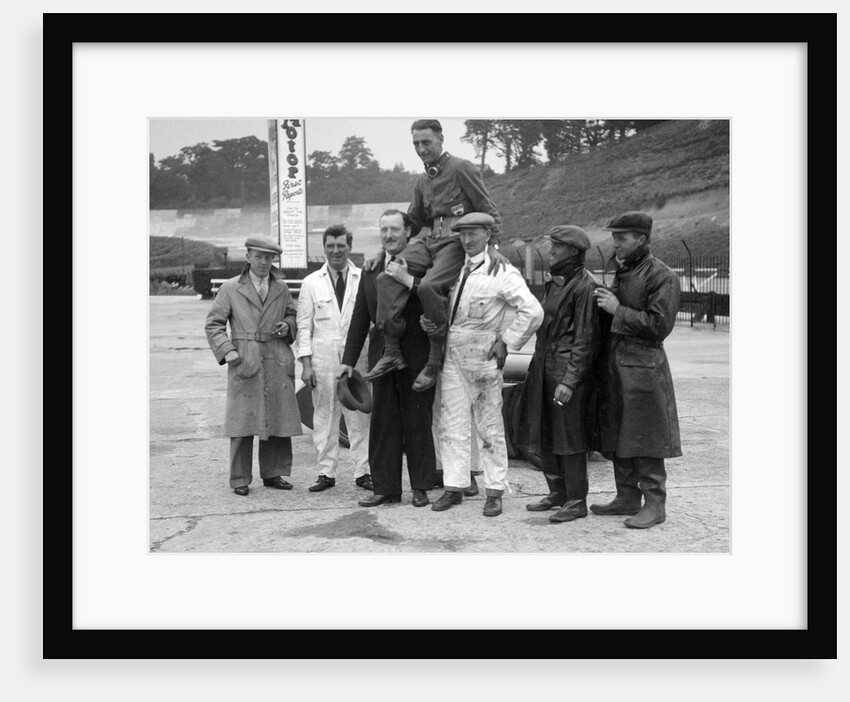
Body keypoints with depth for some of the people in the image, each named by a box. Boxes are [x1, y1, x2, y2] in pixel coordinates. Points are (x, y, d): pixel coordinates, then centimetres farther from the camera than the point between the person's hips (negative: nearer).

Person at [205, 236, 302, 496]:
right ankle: (240, 479, 7)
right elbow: (213, 324, 5)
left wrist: (287, 325, 2)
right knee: (243, 420, -3)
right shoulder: (230, 288, 4)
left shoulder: (281, 288, 13)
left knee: (279, 418, 5)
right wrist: (226, 350, -9)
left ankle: (273, 473, 18)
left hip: (278, 361, 3)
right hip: (245, 362, -3)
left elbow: (293, 315, 25)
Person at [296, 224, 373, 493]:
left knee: (360, 416, 3)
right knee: (324, 416, 5)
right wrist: (306, 363, -2)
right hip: (323, 359, 1)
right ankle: (326, 472, 15)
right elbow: (304, 326, 6)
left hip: (357, 358, 0)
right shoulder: (311, 282, 7)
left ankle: (363, 471, 13)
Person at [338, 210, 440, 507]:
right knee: (383, 423, 8)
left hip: (416, 357, -4)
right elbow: (360, 319, 14)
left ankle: (420, 487, 17)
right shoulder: (370, 272, 12)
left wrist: (407, 278, -23)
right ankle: (385, 487, 17)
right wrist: (348, 359, 10)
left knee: (417, 422, 5)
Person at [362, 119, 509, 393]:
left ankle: (435, 357, -17)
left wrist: (493, 246, -18)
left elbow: (489, 211, -4)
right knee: (387, 278, -15)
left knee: (428, 286, -32)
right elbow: (412, 223, 26)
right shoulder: (422, 180, 20)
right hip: (429, 241, 7)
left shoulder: (462, 168, -2)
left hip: (458, 240, -7)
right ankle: (392, 352, -12)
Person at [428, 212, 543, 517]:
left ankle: (494, 492, 14)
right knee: (452, 424, 5)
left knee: (489, 427, 5)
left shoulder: (502, 273, -9)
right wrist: (430, 320, 3)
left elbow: (533, 311, -15)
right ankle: (454, 487, 14)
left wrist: (506, 343, -12)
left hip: (483, 357, -5)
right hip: (452, 356, 5)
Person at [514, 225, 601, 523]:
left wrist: (569, 380, -18)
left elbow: (584, 339, -16)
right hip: (544, 369, 9)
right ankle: (557, 493, 29)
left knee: (569, 440, 0)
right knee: (545, 436, 15)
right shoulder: (554, 280, 13)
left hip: (568, 370, -9)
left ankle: (576, 501, 13)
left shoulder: (584, 286, -14)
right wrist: (537, 367, 16)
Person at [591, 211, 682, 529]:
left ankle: (654, 504, 6)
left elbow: (660, 325, -16)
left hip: (643, 365, -8)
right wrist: (603, 303, 7)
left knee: (645, 440, -4)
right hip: (614, 362, 9)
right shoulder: (621, 271, 17)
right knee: (617, 436, 12)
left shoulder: (662, 275, -10)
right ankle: (627, 497, 23)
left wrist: (617, 310, -14)